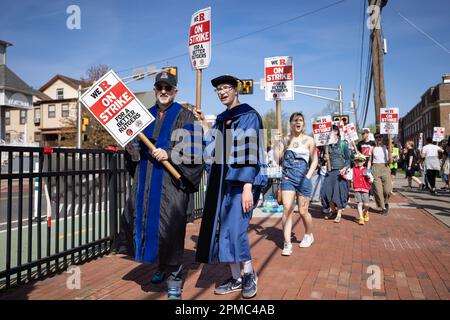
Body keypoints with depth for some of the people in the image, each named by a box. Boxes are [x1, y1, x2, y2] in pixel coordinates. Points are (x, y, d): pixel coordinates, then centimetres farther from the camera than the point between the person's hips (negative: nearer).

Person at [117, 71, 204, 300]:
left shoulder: (184, 116, 1)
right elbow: (138, 146, 25)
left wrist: (169, 154, -18)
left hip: (171, 181, -5)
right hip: (146, 180, 5)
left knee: (170, 227, -6)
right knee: (146, 222, 8)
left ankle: (173, 276, 8)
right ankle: (161, 267, 29)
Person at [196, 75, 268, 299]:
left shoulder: (249, 116, -4)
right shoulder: (221, 119, 18)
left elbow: (251, 152, -13)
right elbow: (211, 147, 17)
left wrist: (248, 188, -19)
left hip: (241, 180, -7)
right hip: (222, 181, 7)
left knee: (235, 229, -11)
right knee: (224, 230, 6)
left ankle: (249, 274, 12)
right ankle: (236, 278, 18)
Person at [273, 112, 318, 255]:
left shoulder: (309, 140, 4)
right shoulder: (286, 139, 7)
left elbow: (314, 161, 5)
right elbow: (278, 157, 1)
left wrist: (308, 177, -5)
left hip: (303, 178, -1)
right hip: (288, 178, 1)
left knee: (303, 211, 7)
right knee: (287, 209, -9)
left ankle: (309, 235, 34)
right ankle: (287, 243, -4)